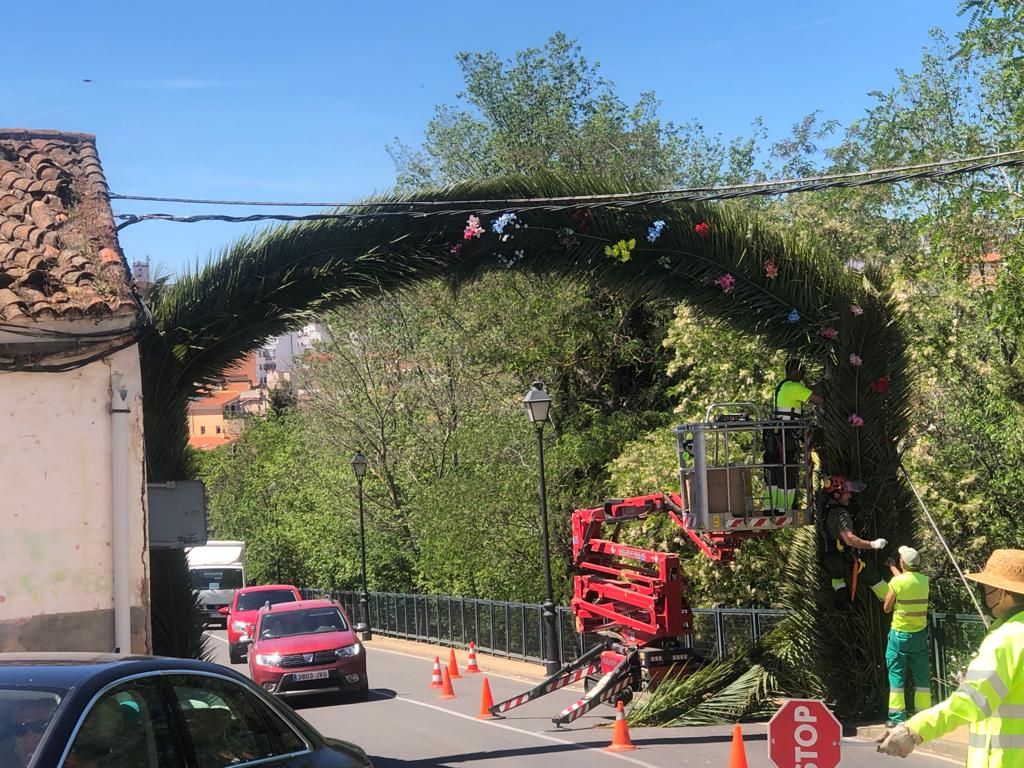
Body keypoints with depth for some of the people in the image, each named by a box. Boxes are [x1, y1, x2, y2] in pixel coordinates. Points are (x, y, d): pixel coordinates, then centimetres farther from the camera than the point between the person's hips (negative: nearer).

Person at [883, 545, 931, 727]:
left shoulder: (896, 582, -15)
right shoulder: (924, 581, 0)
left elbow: (886, 608, -5)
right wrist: (891, 567, 32)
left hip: (900, 634, -4)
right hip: (920, 633, 4)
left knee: (896, 674, 3)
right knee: (922, 675, 10)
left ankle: (897, 717, 2)